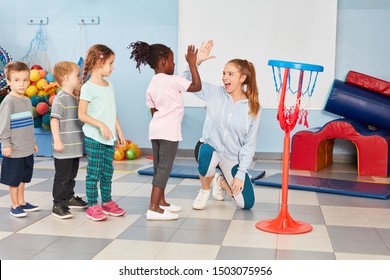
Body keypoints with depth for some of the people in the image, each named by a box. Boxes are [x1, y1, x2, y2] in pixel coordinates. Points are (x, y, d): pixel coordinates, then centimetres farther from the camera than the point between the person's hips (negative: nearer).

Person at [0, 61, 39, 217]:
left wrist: (33, 142, 22)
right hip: (14, 149, -7)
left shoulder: (27, 101, 11)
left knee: (23, 177, 16)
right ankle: (15, 206, 13)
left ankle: (21, 202, 28)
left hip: (27, 148, 8)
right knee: (14, 178, 3)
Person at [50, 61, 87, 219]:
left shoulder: (74, 98, 13)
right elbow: (54, 119, -20)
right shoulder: (60, 98, -15)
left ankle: (69, 198, 33)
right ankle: (58, 205, 4)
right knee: (62, 177, -3)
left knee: (71, 175, 19)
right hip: (64, 148, -9)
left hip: (75, 147, 9)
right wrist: (57, 141, -23)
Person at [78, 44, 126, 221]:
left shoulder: (109, 86, 12)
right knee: (94, 172, -1)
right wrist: (100, 125, -22)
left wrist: (119, 132, 15)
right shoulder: (88, 87, -11)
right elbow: (81, 115, -13)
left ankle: (107, 202, 25)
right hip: (94, 138, -7)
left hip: (109, 137, 7)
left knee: (108, 171, 13)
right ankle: (92, 206, 8)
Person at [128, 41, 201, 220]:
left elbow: (153, 110, 14)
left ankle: (161, 202, 28)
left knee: (159, 167, 16)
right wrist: (192, 64, -3)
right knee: (164, 168, -8)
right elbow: (197, 86, -8)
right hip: (169, 131, -8)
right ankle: (153, 208, -11)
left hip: (155, 129, 8)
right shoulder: (173, 81, -10)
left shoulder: (151, 85, 11)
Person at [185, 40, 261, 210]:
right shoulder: (215, 94, -6)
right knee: (208, 156, -40)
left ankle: (220, 181, 27)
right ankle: (205, 190, -5)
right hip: (209, 147, -1)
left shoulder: (253, 108, -9)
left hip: (232, 158, 1)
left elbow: (249, 145, -7)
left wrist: (240, 174, -11)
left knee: (246, 204, -6)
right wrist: (197, 61, -23)